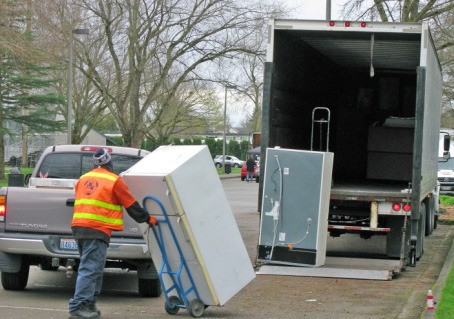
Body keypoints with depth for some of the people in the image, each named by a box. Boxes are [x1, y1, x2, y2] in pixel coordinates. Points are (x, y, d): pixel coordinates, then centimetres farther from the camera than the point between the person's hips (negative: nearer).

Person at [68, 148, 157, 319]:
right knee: (90, 268, -10)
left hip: (78, 226, 7)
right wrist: (148, 219, 15)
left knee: (92, 267, 16)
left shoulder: (83, 179, 17)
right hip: (98, 230, -7)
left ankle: (89, 304, 14)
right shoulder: (114, 180, -3)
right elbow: (131, 205, 3)